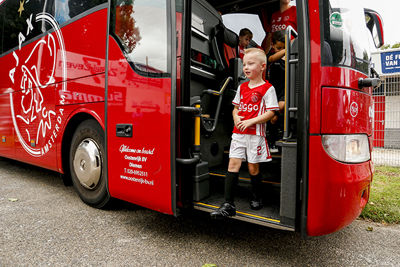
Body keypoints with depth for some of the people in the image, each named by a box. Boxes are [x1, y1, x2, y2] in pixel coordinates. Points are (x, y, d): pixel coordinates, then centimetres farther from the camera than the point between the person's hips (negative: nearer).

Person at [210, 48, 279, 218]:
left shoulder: (267, 88, -3)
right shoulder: (242, 87, 14)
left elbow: (271, 112, -9)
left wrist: (251, 121, -18)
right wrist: (236, 118, -2)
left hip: (256, 134, -4)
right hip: (238, 132, 5)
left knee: (253, 167, 5)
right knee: (233, 164, -3)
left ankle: (256, 198, 30)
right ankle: (228, 205, 0)